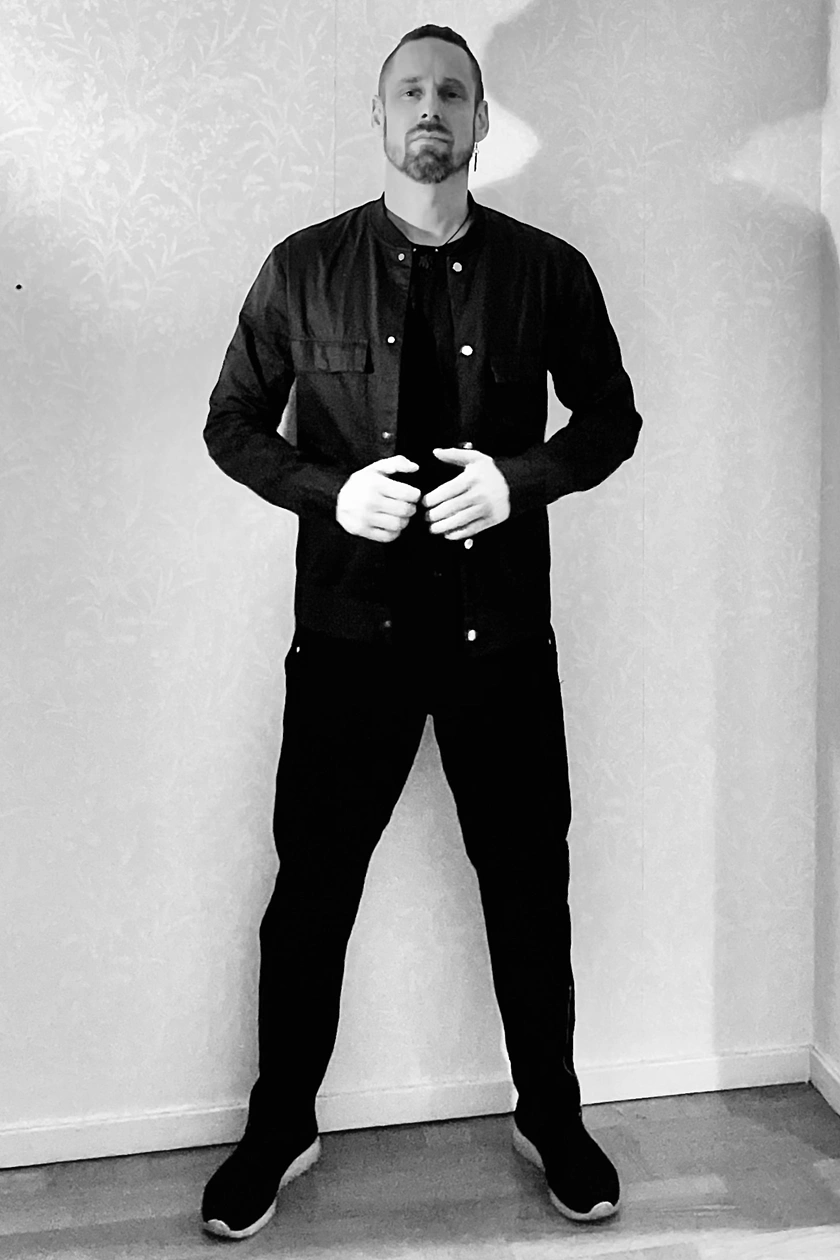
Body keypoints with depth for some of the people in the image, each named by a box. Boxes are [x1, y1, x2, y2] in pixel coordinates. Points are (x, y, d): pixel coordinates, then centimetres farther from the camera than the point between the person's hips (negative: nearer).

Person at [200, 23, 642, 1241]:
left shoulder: (547, 270, 2)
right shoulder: (304, 267, 1)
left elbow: (612, 417, 9)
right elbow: (232, 423, 5)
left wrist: (521, 477, -12)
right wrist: (331, 490, -14)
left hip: (503, 633, 1)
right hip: (349, 629, 0)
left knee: (529, 886, 12)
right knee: (312, 889, 9)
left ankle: (552, 1119, 36)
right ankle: (280, 1128, 32)